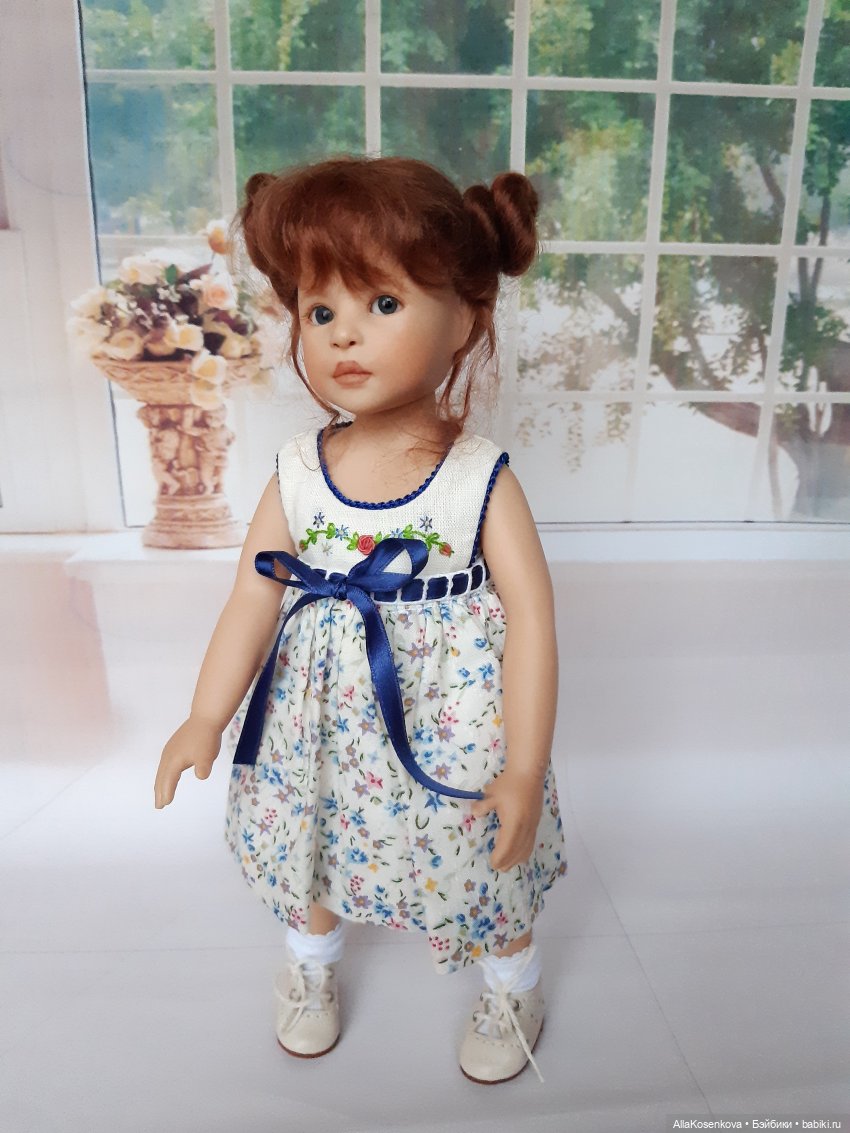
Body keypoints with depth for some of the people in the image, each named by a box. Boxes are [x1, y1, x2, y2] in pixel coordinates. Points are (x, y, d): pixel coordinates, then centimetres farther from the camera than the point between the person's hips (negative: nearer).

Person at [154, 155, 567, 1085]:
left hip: (452, 722, -2)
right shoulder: (297, 473, -10)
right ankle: (312, 958, 59)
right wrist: (206, 720, -10)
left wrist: (524, 770, -19)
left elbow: (531, 620, -18)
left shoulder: (481, 479, -18)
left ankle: (513, 984, 52)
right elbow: (254, 598, -7)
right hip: (324, 723, 3)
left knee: (489, 864, 16)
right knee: (312, 837, 24)